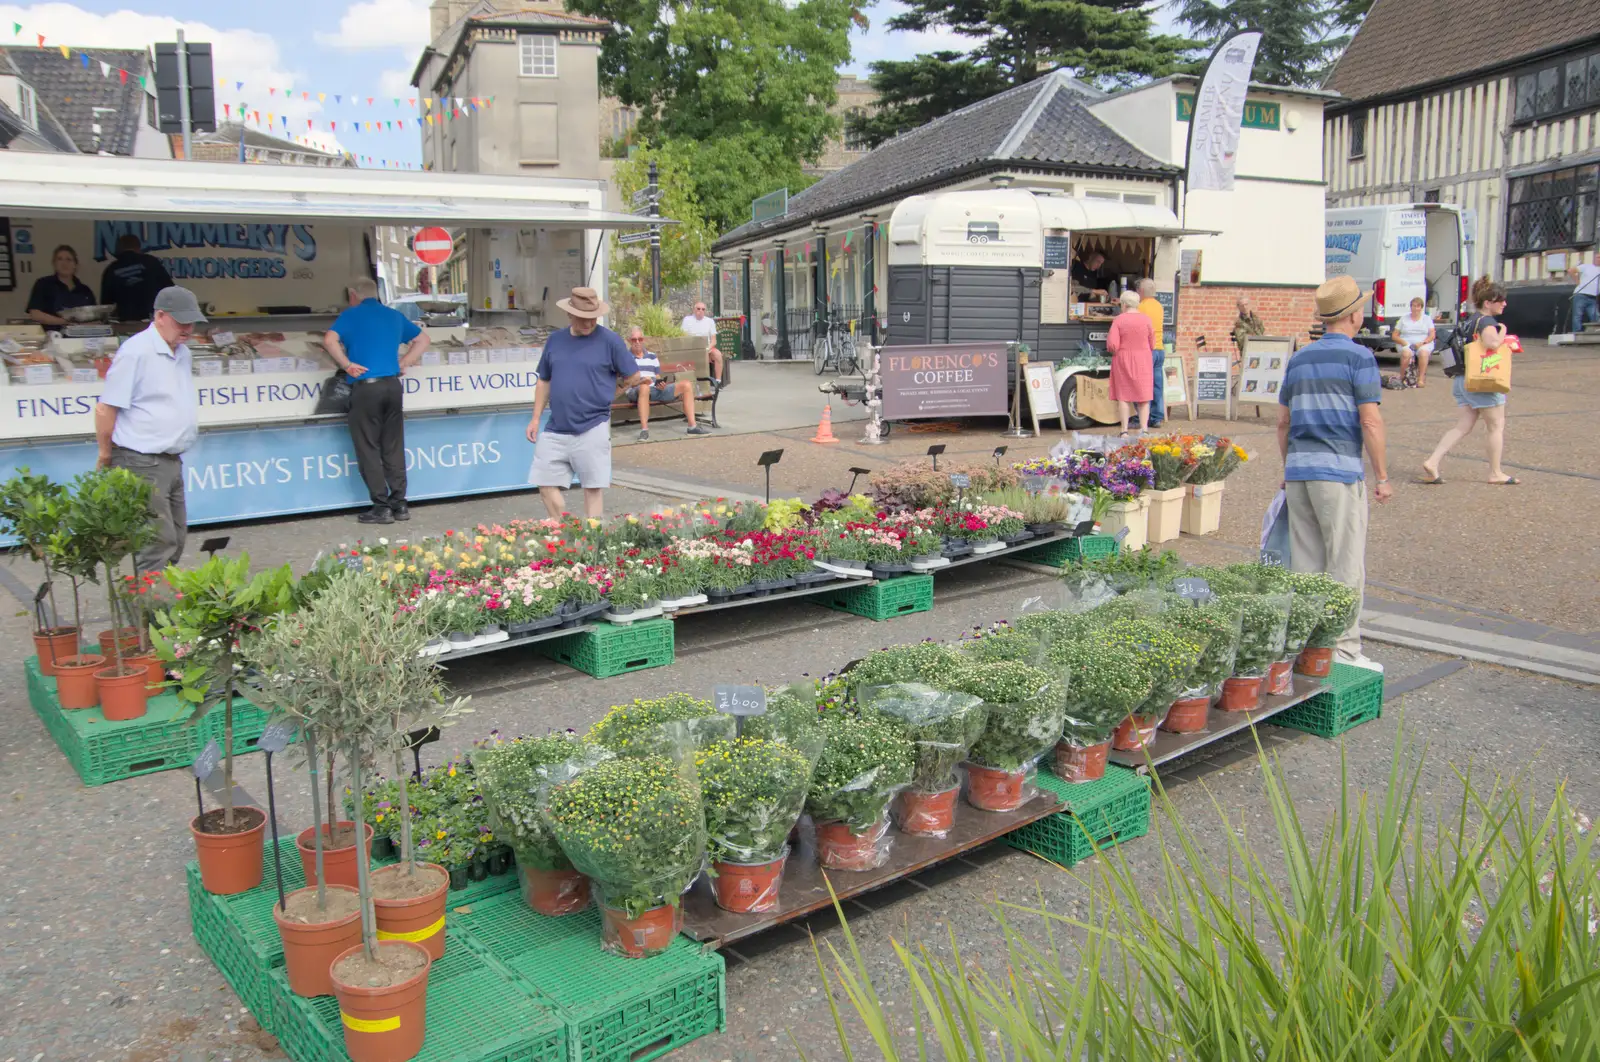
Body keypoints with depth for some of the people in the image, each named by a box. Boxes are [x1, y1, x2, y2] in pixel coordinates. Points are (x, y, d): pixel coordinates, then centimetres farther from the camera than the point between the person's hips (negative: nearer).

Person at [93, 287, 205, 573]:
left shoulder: (182, 352, 12)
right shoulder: (136, 352, -14)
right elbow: (105, 409, -13)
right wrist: (107, 455, -5)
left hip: (171, 461, 9)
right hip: (143, 464, -9)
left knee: (175, 541, 14)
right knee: (158, 544, -9)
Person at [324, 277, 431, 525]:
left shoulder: (351, 315, 0)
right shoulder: (395, 316, 15)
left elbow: (329, 340, -16)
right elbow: (422, 339, 22)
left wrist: (346, 365, -6)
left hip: (365, 387, -5)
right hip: (393, 385, 5)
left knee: (368, 450, 2)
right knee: (393, 448, 10)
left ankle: (381, 507, 2)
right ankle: (399, 504, 12)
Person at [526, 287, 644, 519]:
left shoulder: (610, 340, -6)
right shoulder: (555, 340, 8)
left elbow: (634, 377, 1)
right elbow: (544, 381, 16)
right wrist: (536, 418, 10)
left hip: (592, 430, -5)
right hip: (555, 430, 5)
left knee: (592, 488, 3)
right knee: (546, 484, 5)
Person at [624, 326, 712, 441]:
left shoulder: (652, 357, 22)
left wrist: (661, 385, -6)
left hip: (655, 390, 6)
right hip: (634, 391, -6)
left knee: (686, 384, -9)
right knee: (644, 387, -43)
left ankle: (692, 426, -17)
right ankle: (644, 430, -47)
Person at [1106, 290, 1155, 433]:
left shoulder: (1119, 320, -8)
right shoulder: (1146, 319, -1)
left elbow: (1112, 345, -14)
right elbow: (1152, 344, 3)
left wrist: (1117, 352, 7)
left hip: (1123, 360, -2)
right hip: (1143, 361, 2)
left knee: (1123, 396, 3)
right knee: (1143, 395, 8)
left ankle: (1124, 429, 2)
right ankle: (1144, 428, 5)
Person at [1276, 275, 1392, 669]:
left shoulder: (1299, 358, 14)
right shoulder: (1358, 357, -5)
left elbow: (1283, 421, 18)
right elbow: (1371, 422, -10)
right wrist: (1382, 477, -5)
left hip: (1298, 471, 6)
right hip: (1339, 472, -6)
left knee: (1304, 564, 11)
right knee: (1346, 566, -1)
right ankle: (1344, 650, 1)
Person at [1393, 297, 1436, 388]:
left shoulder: (1427, 319, 15)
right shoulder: (1403, 319, 15)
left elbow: (1432, 335, 6)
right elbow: (1395, 336, 11)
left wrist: (1423, 342, -14)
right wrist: (1402, 342, -11)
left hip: (1423, 344, 0)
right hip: (1406, 344, 0)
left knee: (1423, 352, -37)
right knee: (1406, 353, -37)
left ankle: (1421, 379, -38)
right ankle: (1402, 378, -29)